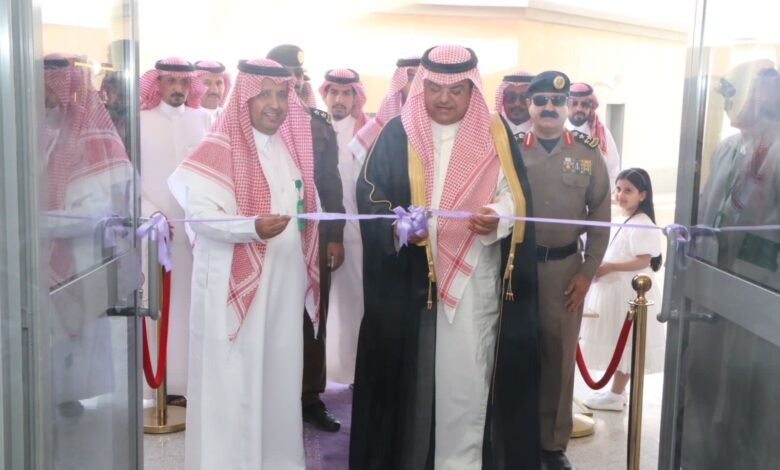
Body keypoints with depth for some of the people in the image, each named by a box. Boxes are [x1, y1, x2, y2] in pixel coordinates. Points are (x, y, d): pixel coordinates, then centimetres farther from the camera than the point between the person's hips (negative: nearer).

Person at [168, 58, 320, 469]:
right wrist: (253, 227, -30)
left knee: (279, 370, 11)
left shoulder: (291, 147, 11)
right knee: (234, 376, 0)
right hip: (234, 283, -6)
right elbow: (198, 210, -17)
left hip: (284, 281, 6)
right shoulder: (219, 148, -9)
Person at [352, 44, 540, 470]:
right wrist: (397, 225, -22)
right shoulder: (397, 135, 3)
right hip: (410, 279, 0)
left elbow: (516, 196, 4)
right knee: (410, 370, 7)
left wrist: (497, 217, -18)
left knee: (466, 372, 0)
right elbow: (369, 195, -2)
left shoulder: (495, 135, 6)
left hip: (475, 279, 0)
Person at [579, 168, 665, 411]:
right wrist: (598, 265, 1)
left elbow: (643, 261, -22)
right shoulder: (616, 221, 11)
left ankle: (616, 395, 10)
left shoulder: (642, 225, -17)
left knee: (624, 343, 1)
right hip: (612, 289, 9)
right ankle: (616, 390, 27)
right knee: (616, 342, 16)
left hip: (629, 292, -9)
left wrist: (609, 267, -25)